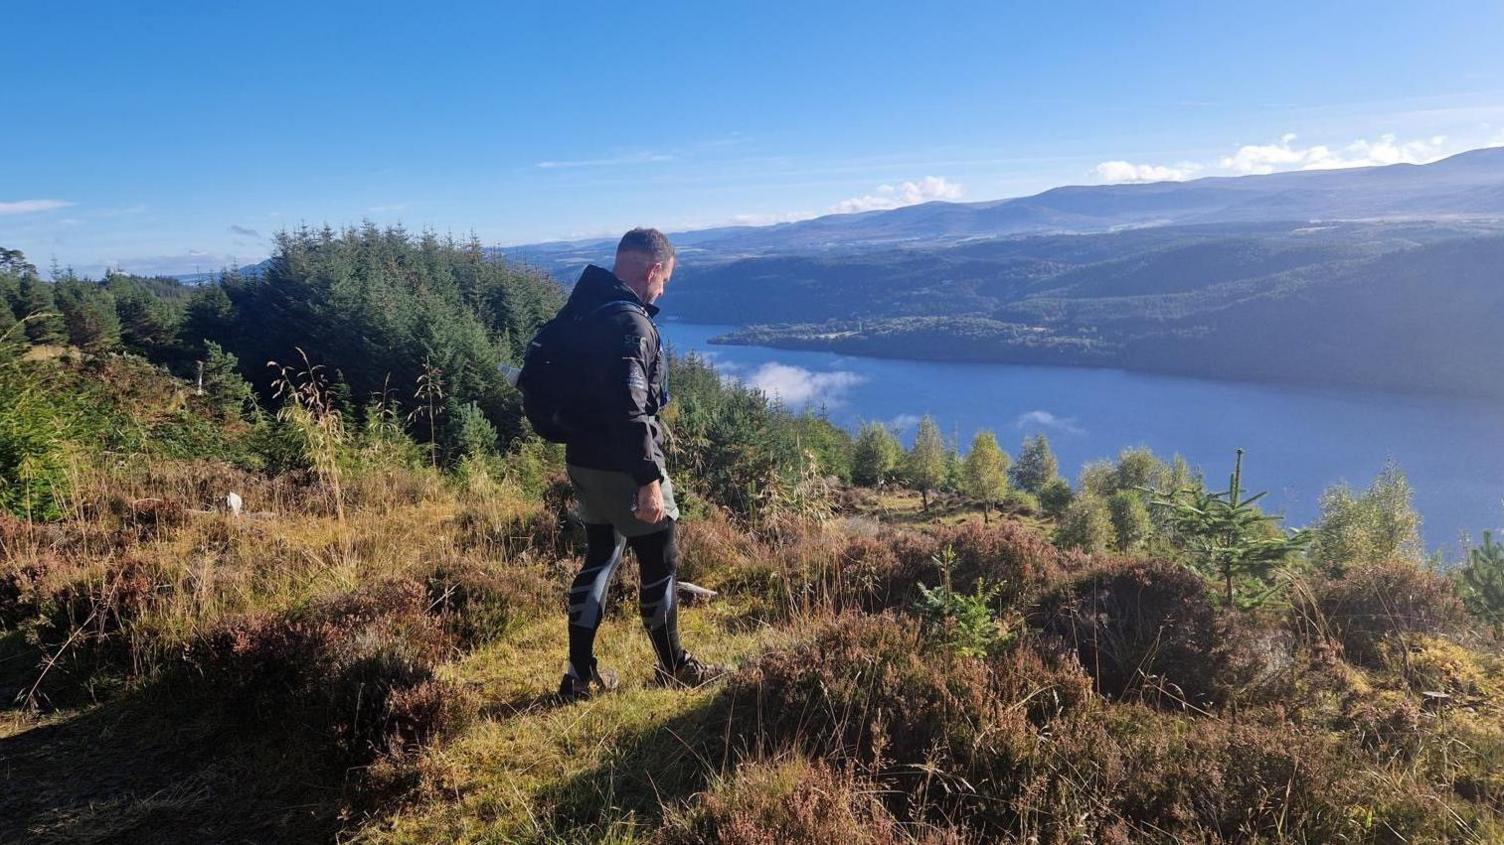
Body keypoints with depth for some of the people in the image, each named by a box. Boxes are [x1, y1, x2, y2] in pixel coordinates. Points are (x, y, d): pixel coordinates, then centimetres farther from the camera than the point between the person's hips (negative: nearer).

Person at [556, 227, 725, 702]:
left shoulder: (583, 311, 9)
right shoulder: (630, 323, -21)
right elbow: (629, 410, -27)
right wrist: (649, 480, -25)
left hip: (584, 461, 9)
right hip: (623, 467, -9)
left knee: (601, 558, 18)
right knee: (659, 564, 8)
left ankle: (581, 675, 22)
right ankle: (673, 668, 25)